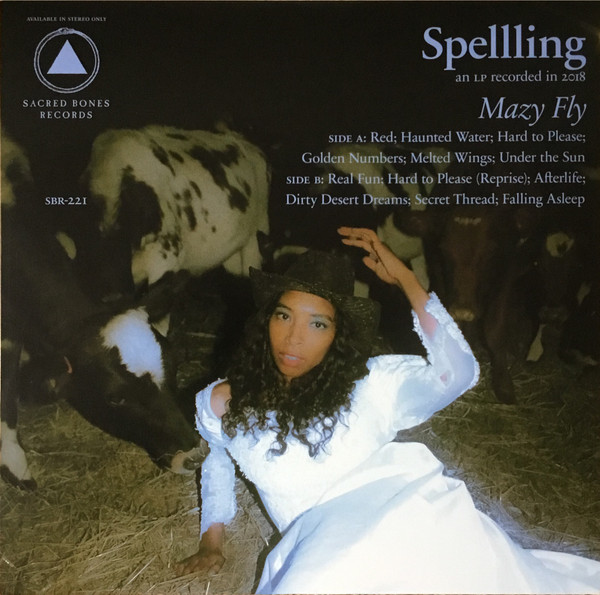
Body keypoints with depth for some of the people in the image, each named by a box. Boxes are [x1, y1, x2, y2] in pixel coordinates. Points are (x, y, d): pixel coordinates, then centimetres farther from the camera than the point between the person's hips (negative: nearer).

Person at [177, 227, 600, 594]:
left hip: (408, 519, 0)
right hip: (321, 551, 1)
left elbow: (456, 373, -3)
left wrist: (404, 278, -3)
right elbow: (219, 460, 35)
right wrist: (212, 542, 29)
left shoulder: (368, 383, 9)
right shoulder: (224, 404, 15)